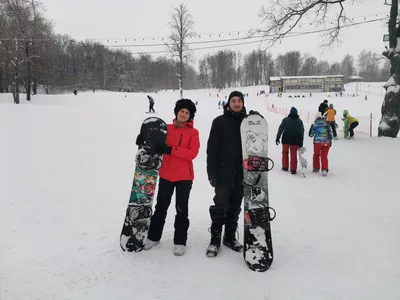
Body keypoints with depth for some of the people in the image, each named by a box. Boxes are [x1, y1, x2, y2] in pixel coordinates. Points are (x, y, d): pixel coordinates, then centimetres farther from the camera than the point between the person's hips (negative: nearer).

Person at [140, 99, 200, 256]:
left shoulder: (193, 132, -6)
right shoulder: (167, 128, 4)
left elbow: (192, 153, -17)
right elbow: (158, 144, 16)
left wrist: (171, 149, -24)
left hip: (184, 176, -3)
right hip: (166, 174, 3)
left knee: (181, 209, 6)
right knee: (161, 206, 14)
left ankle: (180, 241, 18)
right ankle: (153, 236, 29)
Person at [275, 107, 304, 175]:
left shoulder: (285, 119, 0)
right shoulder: (300, 121, 7)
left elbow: (281, 129, -5)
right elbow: (302, 132, 7)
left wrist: (277, 138, -3)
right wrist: (301, 142, 10)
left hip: (286, 140, -1)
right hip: (295, 141, 1)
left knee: (285, 152, 17)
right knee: (293, 154, 6)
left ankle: (285, 167, 19)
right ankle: (293, 169, 4)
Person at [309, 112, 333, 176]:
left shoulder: (314, 125, -4)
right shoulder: (327, 124, 2)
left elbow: (310, 135, 3)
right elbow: (330, 134, 2)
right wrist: (330, 142, 12)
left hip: (317, 142, -1)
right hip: (326, 143, 1)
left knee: (316, 155, 19)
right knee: (324, 156, 6)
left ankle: (316, 168, 27)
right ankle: (324, 170, -6)